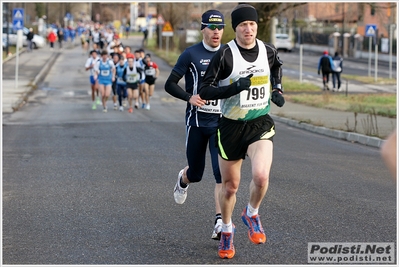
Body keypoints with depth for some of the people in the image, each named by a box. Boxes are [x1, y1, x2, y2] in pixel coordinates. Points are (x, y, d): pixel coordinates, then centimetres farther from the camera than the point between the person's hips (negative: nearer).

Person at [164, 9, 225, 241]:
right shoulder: (191, 54, -4)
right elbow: (170, 84, -3)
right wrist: (189, 97, -21)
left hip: (221, 122, 1)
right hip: (197, 121, -1)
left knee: (222, 172, -14)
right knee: (196, 173, 11)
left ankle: (220, 223, -14)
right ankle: (183, 180, 50)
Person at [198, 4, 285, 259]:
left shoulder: (269, 51, -1)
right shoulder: (225, 54, -14)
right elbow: (205, 90, -13)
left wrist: (277, 89, 8)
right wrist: (234, 88, -26)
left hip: (261, 124, 1)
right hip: (231, 126, -1)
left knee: (261, 176, -23)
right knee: (230, 186, 10)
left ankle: (252, 214, 8)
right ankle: (227, 231, 37)